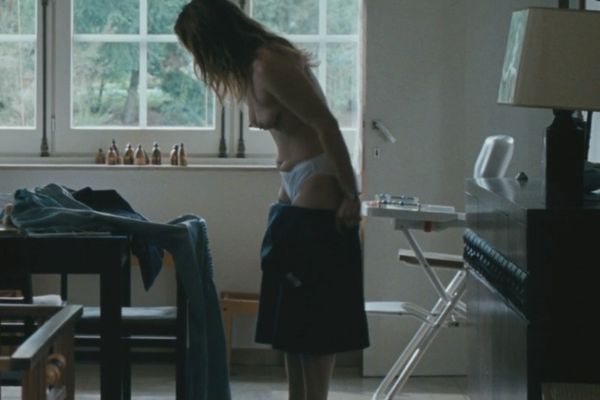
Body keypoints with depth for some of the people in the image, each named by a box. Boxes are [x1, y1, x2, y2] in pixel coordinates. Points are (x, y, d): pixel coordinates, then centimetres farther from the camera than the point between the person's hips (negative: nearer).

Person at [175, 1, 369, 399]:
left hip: (319, 193, -10)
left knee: (315, 311, -3)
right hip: (295, 191, 10)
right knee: (292, 311, 12)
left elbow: (327, 125, -20)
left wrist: (351, 196, -17)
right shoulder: (251, 67, 10)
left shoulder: (269, 65, -19)